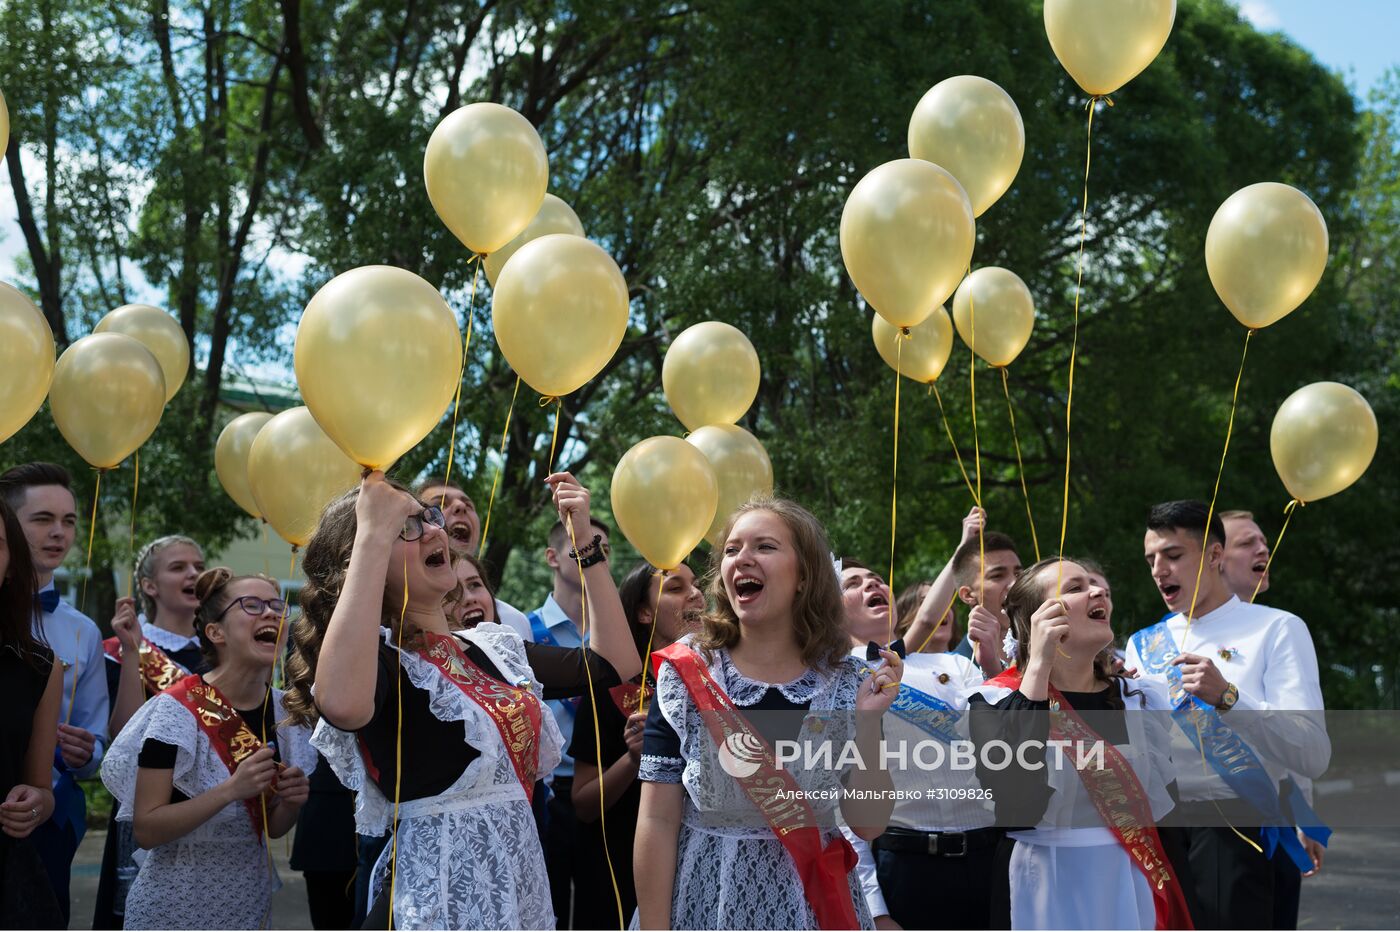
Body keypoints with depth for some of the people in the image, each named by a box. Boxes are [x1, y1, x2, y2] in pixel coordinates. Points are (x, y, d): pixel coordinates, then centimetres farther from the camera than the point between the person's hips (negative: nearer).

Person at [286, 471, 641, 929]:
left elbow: (616, 662, 14)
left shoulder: (492, 649, 10)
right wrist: (375, 533, -32)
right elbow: (342, 705, -37)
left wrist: (586, 542, 9)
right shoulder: (378, 655, -12)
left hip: (520, 890, 7)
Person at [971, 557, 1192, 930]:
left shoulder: (1145, 701, 5)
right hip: (1051, 902, -4)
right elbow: (1017, 806, -27)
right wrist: (1038, 666, -25)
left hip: (1142, 899, 4)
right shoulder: (997, 703, -8)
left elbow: (1174, 818, 7)